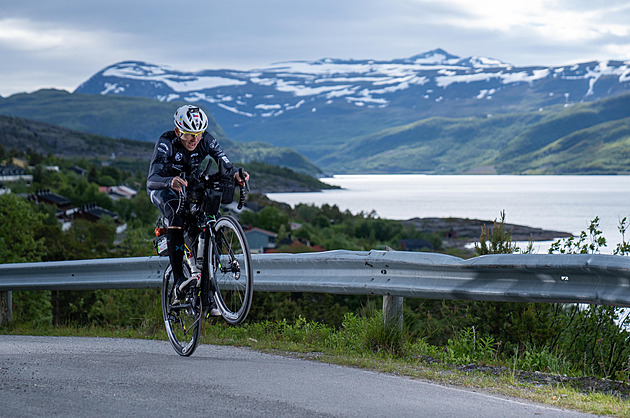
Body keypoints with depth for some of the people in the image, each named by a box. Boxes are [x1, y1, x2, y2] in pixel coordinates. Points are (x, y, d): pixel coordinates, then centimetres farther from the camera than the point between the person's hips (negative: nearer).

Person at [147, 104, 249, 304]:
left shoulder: (206, 140, -21)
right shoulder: (166, 143, -32)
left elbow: (225, 164, -27)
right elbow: (151, 180, -42)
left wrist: (236, 173, -52)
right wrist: (171, 182, -64)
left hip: (190, 186, 4)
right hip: (163, 188, -4)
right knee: (176, 214, -37)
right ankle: (179, 280, -39)